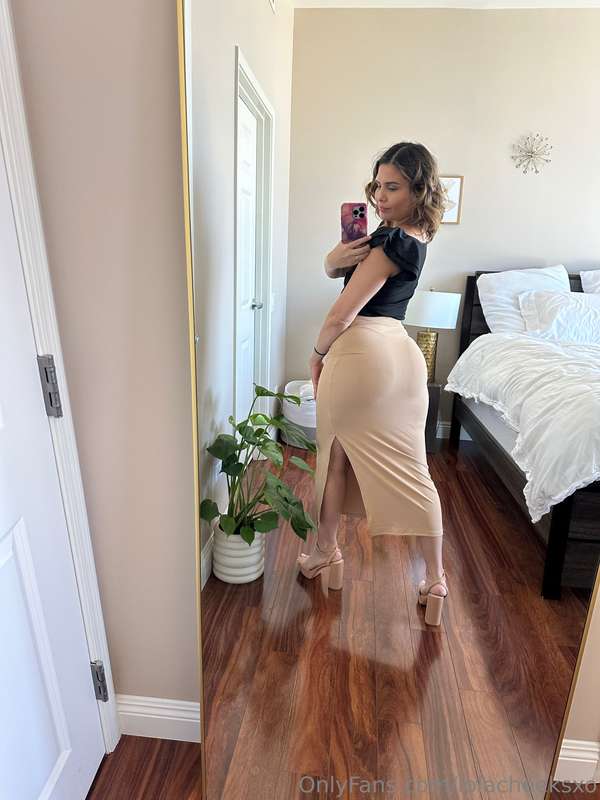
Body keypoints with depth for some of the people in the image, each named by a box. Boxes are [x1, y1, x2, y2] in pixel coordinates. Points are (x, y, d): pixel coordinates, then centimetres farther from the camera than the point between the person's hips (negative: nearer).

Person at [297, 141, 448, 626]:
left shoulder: (394, 242, -13)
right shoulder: (413, 236, 14)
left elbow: (341, 315, -14)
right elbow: (332, 270, 15)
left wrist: (318, 353, 3)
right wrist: (340, 254, -7)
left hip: (359, 352, -8)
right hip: (401, 353, 9)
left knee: (335, 458, 11)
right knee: (410, 469, 9)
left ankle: (327, 556, 31)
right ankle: (435, 580, 18)